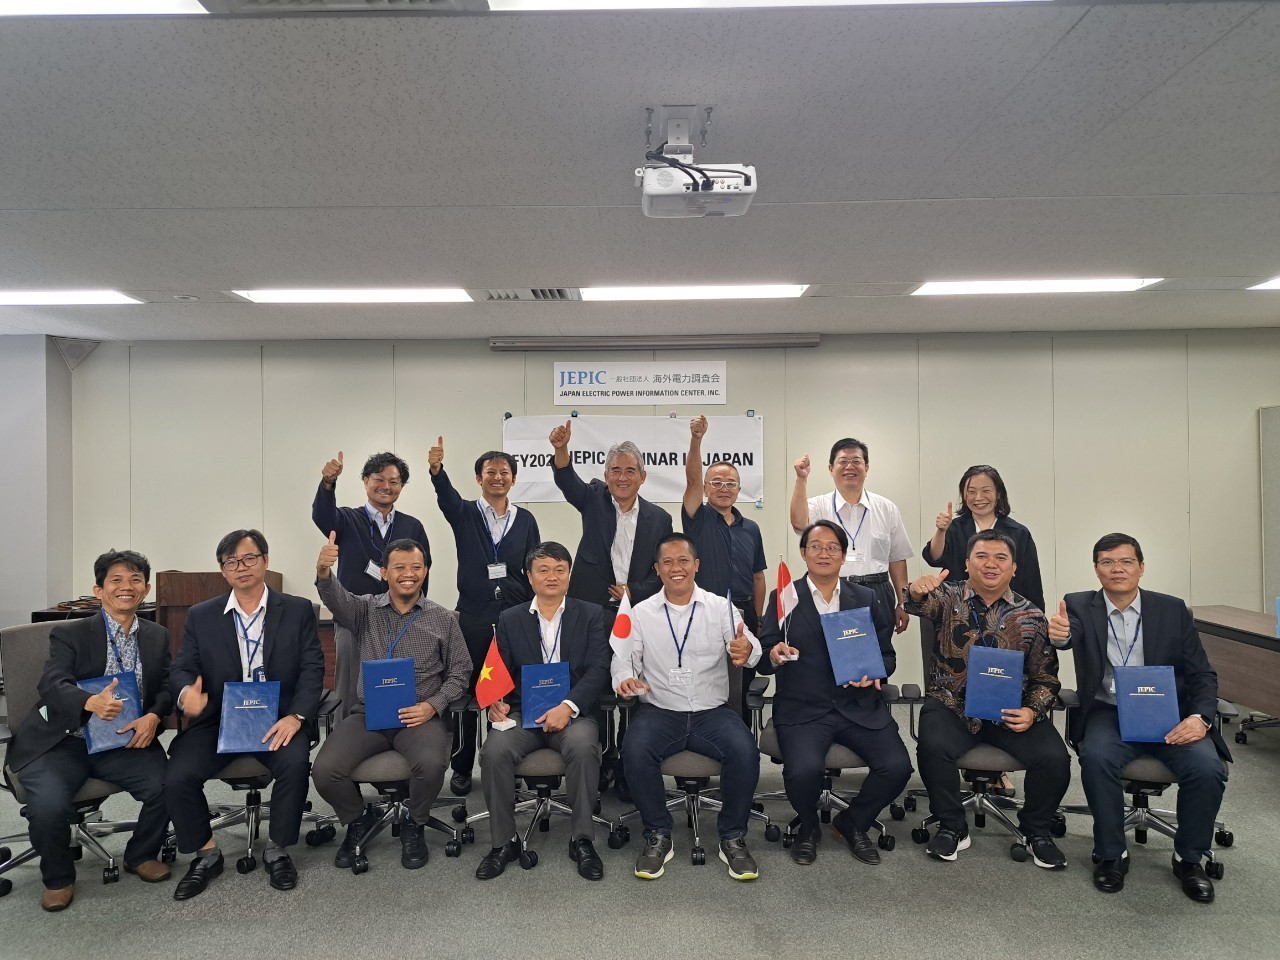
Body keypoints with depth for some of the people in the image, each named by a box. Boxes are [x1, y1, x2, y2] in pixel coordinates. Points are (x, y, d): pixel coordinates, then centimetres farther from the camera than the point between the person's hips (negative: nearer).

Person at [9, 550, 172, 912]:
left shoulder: (157, 636, 9)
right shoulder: (69, 634, -3)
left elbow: (165, 687, 6)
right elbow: (53, 684, -18)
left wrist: (153, 716, -17)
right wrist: (91, 702, -40)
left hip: (124, 741, 2)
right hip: (62, 742, -2)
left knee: (166, 786, -21)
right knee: (49, 805, -27)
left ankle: (141, 856, 11)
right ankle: (58, 878, 7)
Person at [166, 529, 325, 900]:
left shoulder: (298, 610, 2)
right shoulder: (201, 616, 8)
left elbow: (312, 670, -3)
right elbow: (182, 669, 4)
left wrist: (295, 717, -19)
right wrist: (186, 691, -22)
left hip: (276, 719, -2)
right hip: (216, 720, 2)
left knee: (295, 762, -29)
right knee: (177, 776, -21)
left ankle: (278, 850, -3)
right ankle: (206, 853, 7)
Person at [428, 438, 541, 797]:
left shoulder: (525, 520, 8)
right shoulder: (464, 514, 3)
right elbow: (446, 495, -20)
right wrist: (436, 470, -40)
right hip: (473, 616, -1)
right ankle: (462, 768, 20)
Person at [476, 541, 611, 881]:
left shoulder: (590, 614, 6)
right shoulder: (510, 619, 13)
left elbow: (598, 670, -4)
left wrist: (568, 706, -19)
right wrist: (497, 701, -13)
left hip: (572, 713, -2)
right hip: (522, 713, 2)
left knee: (583, 747, -33)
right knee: (494, 751, -27)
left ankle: (582, 839, -14)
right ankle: (503, 841, -6)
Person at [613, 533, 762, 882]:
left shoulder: (720, 607, 3)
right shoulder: (641, 613, 6)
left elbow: (750, 648, -9)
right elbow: (624, 658, 1)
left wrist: (746, 652, -34)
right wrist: (625, 678, -23)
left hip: (712, 711, 0)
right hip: (659, 711, 0)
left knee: (745, 751, -27)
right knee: (635, 751, -28)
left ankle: (733, 838, -3)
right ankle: (657, 837, -6)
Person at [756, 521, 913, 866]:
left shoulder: (867, 599, 11)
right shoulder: (783, 598, 3)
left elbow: (887, 654, 12)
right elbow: (763, 660, 0)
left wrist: (874, 671, -10)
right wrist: (774, 655, -24)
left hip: (859, 706, 3)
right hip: (802, 709, -2)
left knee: (897, 767, -19)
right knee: (804, 770, -28)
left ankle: (852, 822, 14)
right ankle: (808, 827, 10)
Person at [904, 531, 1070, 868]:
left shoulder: (1031, 617, 5)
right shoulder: (948, 598, 0)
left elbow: (1046, 679, 9)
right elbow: (921, 604, -25)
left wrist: (1032, 712, -11)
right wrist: (917, 592, -50)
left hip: (1011, 712, 2)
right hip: (952, 705, -2)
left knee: (1054, 758, -20)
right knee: (933, 747, -29)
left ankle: (1037, 831, 11)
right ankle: (952, 827, -2)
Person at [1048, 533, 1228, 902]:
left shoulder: (1172, 610, 4)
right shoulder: (1080, 606, 0)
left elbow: (1202, 674, 5)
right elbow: (1069, 636, -23)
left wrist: (1200, 717, -14)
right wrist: (1058, 635, -49)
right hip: (1109, 714, -1)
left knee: (1207, 768, -25)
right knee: (1096, 758, -31)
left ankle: (1188, 858, 2)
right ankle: (1111, 855, -9)